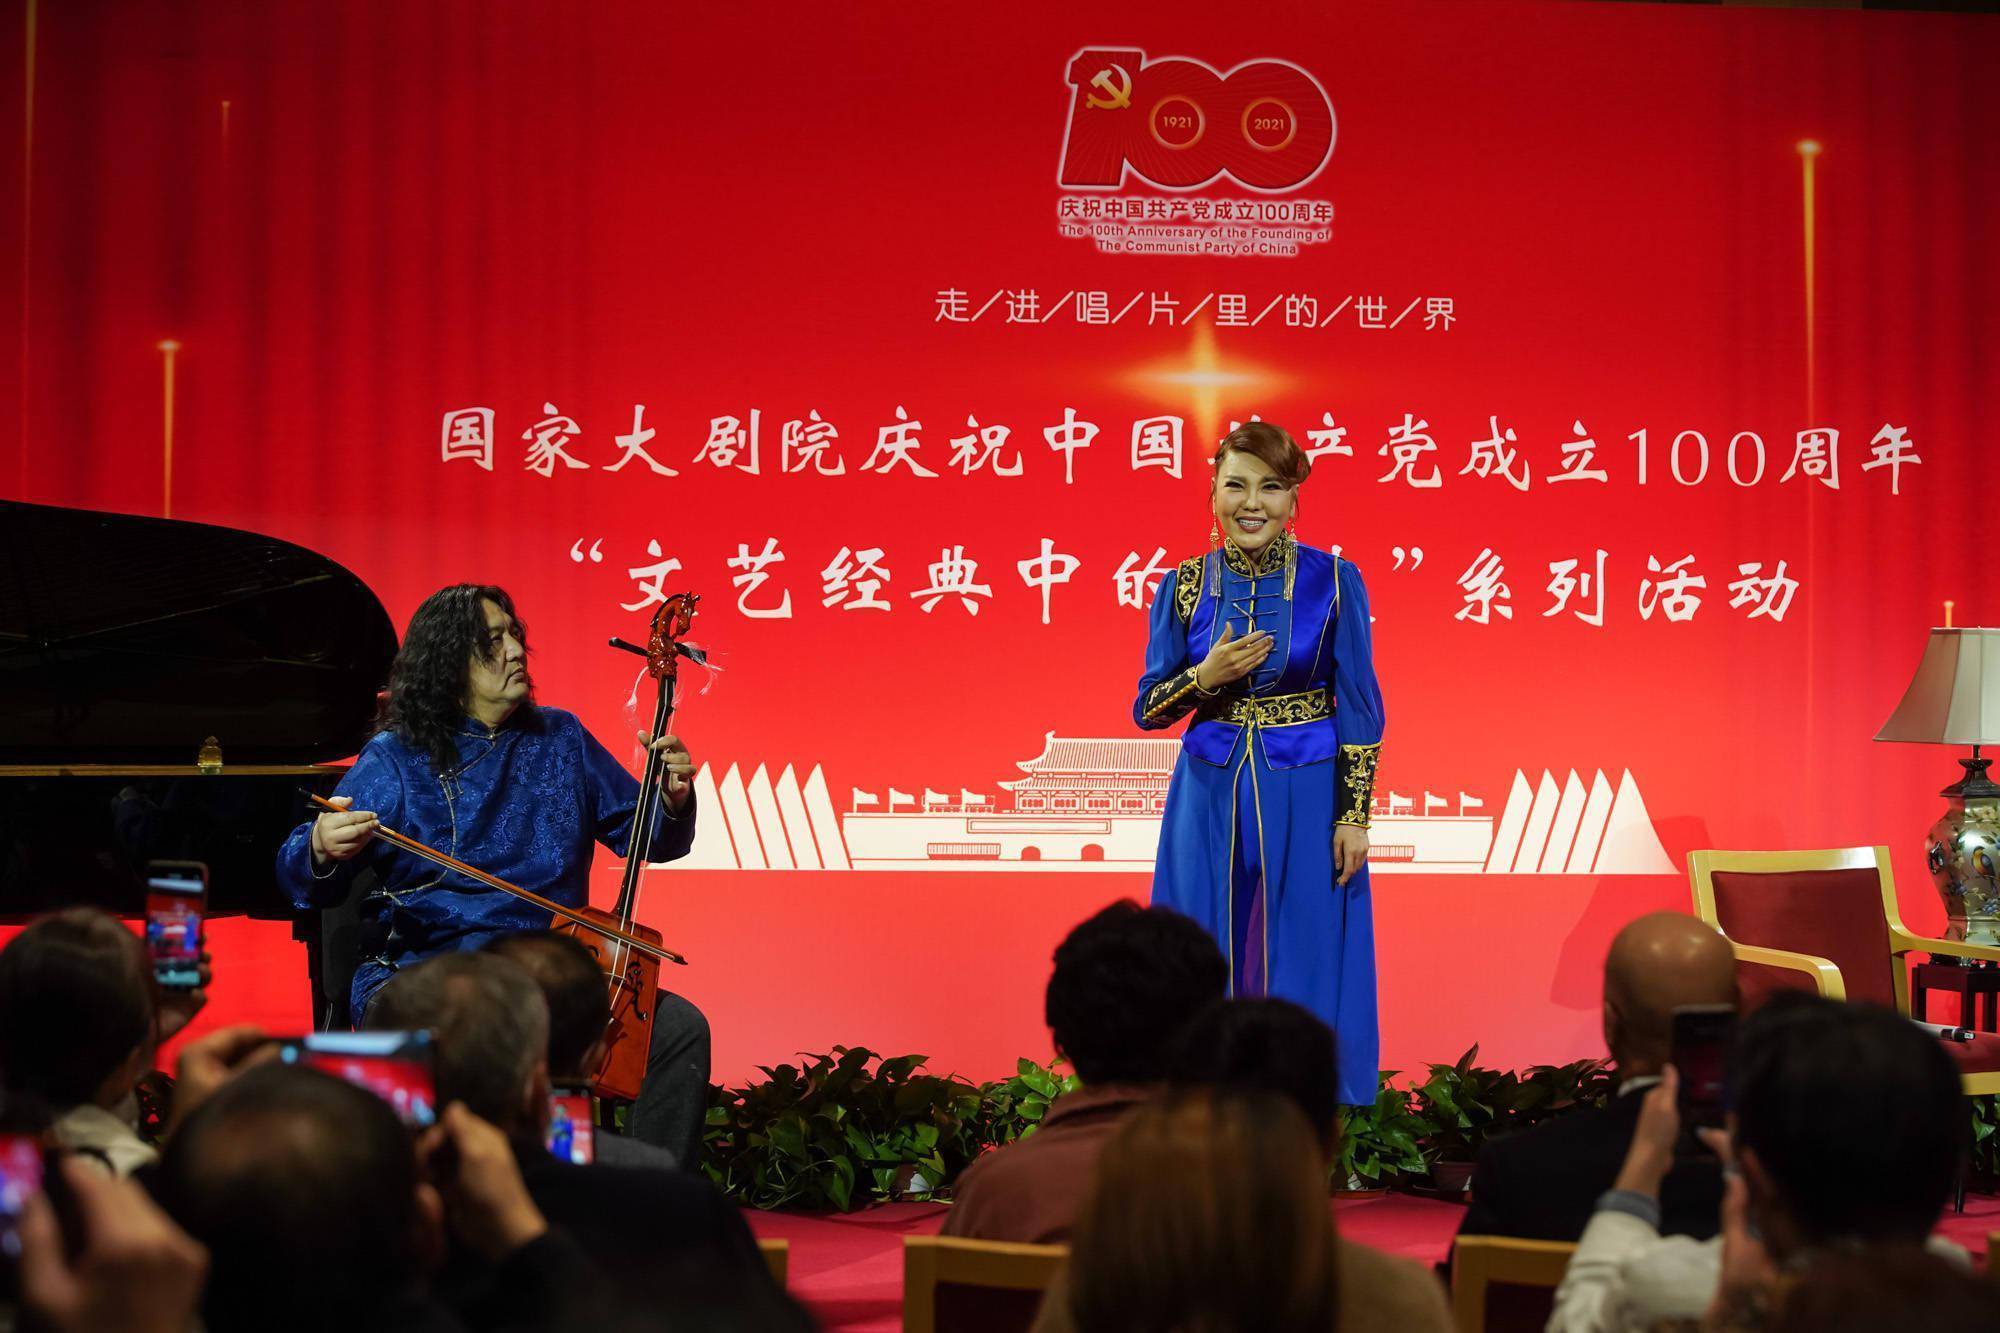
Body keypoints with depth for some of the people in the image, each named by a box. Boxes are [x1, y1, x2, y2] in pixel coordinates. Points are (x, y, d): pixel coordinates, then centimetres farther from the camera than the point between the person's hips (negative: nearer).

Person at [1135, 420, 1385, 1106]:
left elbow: (1359, 705, -3)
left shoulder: (1334, 580, -7)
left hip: (1307, 797, -2)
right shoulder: (1184, 586, -1)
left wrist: (1354, 813, -8)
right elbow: (1148, 710, 3)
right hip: (1210, 797, 2)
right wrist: (1206, 675, -16)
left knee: (1305, 963, 4)